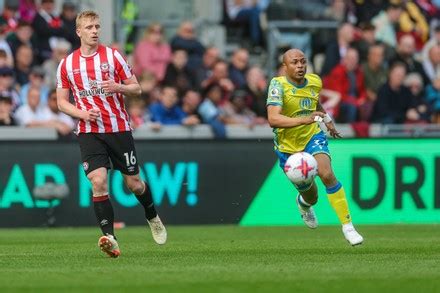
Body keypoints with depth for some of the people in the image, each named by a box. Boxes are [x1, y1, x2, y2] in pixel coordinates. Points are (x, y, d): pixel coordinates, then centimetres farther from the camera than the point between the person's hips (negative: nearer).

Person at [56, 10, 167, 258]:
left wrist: (118, 87, -18)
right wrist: (83, 113, -9)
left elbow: (136, 89, 3)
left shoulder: (113, 56, 0)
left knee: (134, 183, 6)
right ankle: (110, 237, -19)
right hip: (89, 132, 0)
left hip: (119, 128, 0)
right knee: (98, 182, -19)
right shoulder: (67, 64, 4)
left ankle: (153, 218, 36)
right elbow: (61, 101, 10)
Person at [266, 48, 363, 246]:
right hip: (288, 146, -2)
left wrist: (327, 120, 23)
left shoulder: (315, 82, -5)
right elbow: (273, 119, -35)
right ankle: (304, 203, 52)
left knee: (327, 174, -27)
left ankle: (347, 226, -21)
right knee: (311, 197, 10)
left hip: (313, 137, 2)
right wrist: (304, 119, -45)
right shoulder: (278, 85, -21)